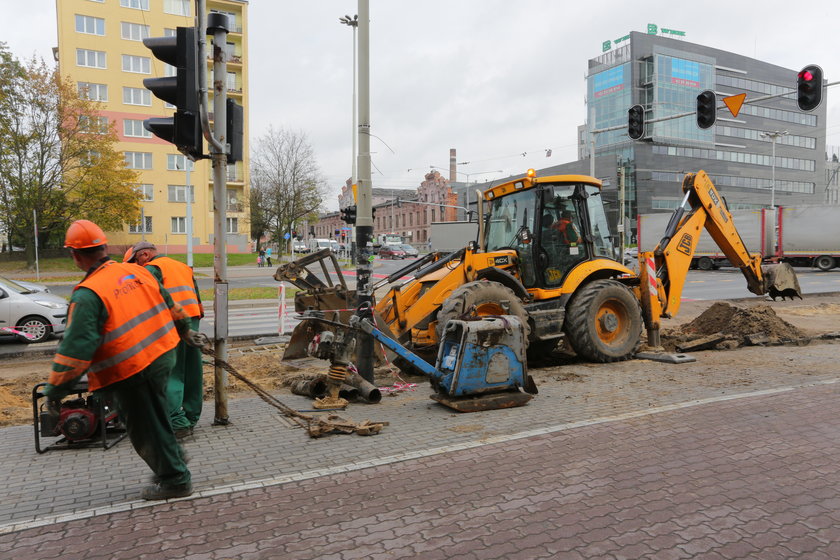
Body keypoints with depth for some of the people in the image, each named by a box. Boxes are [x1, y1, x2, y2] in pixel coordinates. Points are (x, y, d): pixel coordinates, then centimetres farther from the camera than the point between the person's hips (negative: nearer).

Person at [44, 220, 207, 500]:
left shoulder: (88, 294, -17)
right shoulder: (137, 271, 4)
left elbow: (76, 348, -20)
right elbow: (170, 305, 17)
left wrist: (55, 390, -10)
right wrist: (186, 331, 32)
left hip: (131, 373, -7)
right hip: (164, 356, 7)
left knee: (146, 429, 10)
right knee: (154, 416, 27)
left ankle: (174, 480, 22)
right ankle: (173, 455, 41)